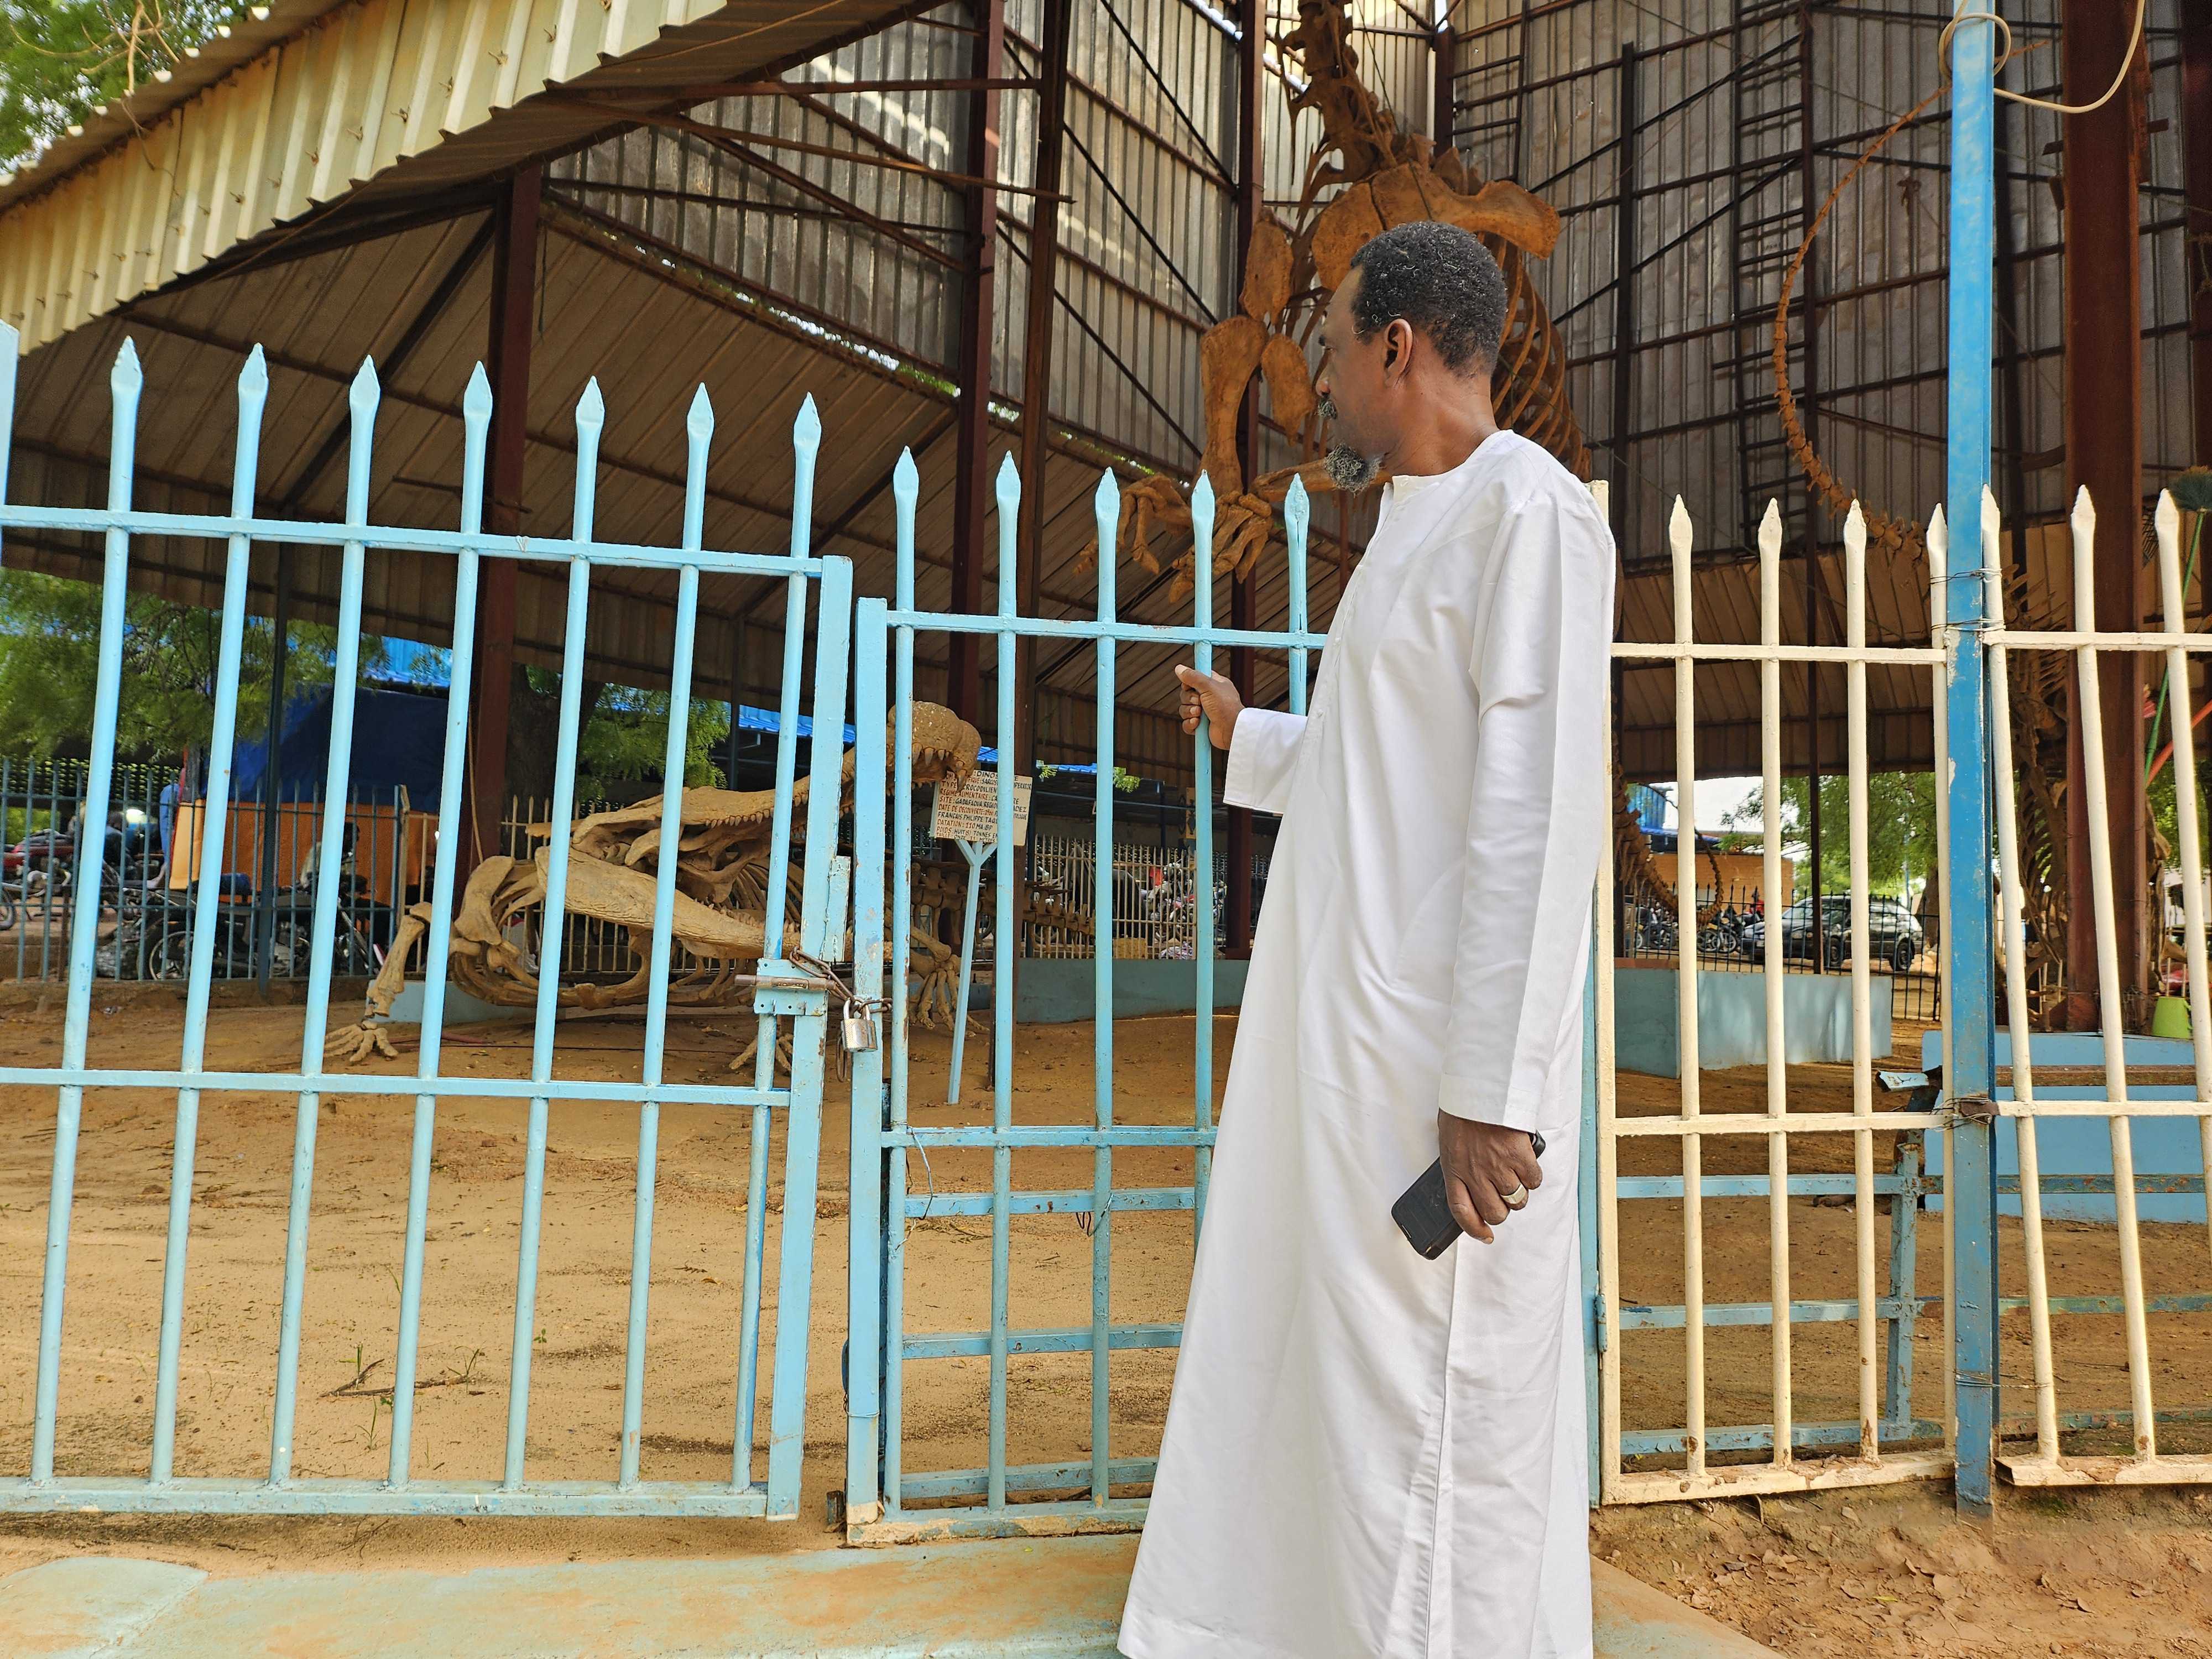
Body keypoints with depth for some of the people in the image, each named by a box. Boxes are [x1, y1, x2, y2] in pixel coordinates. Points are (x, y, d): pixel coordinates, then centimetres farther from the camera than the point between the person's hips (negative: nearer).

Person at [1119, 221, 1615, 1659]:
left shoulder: (1527, 511, -11)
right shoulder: (1418, 531, 19)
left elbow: (1536, 816, -19)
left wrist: (1493, 1091, -22)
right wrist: (1251, 740, 43)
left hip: (1441, 1063, -10)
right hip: (1354, 1040, 10)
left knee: (1433, 1413, 0)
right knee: (1324, 1368, 17)